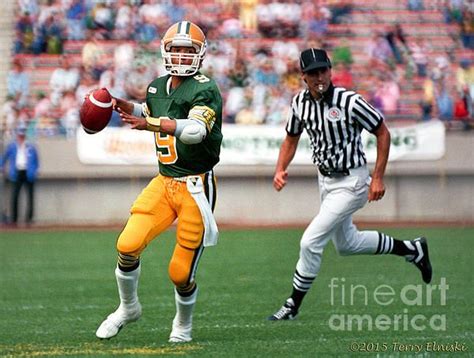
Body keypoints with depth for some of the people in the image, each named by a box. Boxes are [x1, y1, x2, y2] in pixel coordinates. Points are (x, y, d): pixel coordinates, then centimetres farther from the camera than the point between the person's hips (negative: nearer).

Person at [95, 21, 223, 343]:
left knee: (181, 273, -3)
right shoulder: (157, 87, 9)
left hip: (196, 187, -5)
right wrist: (131, 109, 10)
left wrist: (151, 123, -43)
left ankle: (184, 324, 27)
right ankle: (128, 308, 13)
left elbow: (195, 131, -31)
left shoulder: (205, 90, -13)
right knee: (128, 245, -13)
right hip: (163, 183, 5)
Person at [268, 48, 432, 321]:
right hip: (326, 180, 8)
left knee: (310, 242, -13)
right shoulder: (300, 103, -5)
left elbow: (383, 133, -13)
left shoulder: (350, 102, -23)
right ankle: (413, 250, 39)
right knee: (346, 244, 21)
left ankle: (293, 306, 3)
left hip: (351, 183, -8)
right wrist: (281, 170, -6)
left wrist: (378, 178, -16)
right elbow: (292, 138, 11)